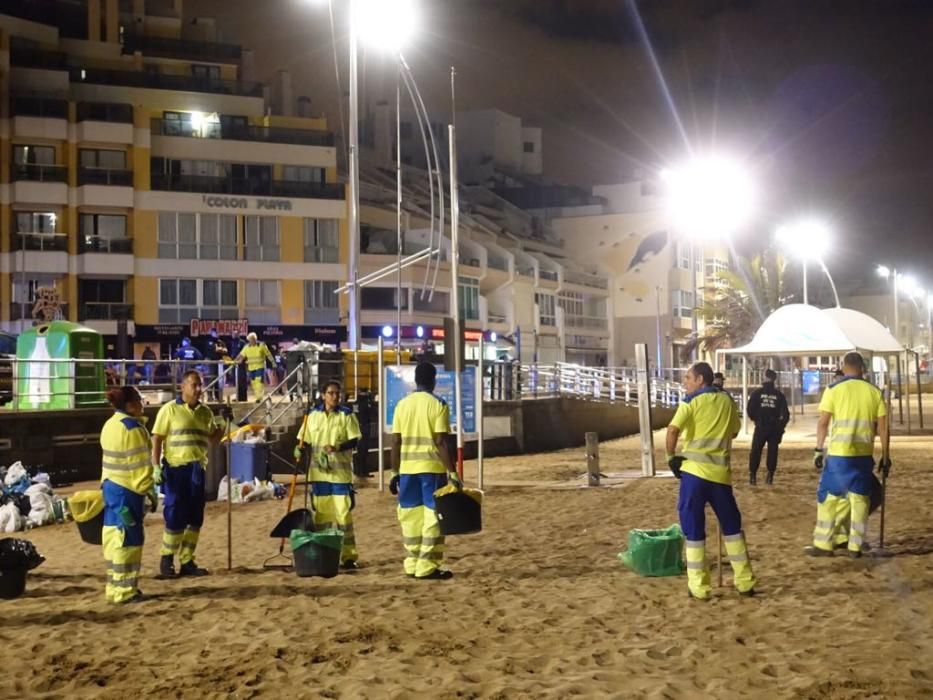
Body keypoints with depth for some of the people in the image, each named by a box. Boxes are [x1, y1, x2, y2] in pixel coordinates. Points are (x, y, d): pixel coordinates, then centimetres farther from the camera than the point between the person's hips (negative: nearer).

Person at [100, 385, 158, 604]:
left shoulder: (109, 425, 11)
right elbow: (140, 465, -17)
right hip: (127, 490, -9)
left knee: (114, 536, 14)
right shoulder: (132, 428, -16)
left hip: (110, 486, 9)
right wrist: (151, 492, -13)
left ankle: (114, 588, 21)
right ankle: (125, 591, 3)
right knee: (128, 539, -2)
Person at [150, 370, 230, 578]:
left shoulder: (205, 412, 11)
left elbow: (213, 440, 18)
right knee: (175, 517, -3)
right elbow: (156, 439, -6)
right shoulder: (169, 409, -4)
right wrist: (156, 467, -12)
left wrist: (224, 421, 4)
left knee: (195, 519, 7)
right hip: (176, 469, -5)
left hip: (197, 470, 5)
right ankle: (166, 559, 12)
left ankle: (187, 562, 17)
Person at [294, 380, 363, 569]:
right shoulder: (312, 415, 8)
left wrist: (337, 447, -22)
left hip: (340, 472, -3)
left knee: (344, 512, -4)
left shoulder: (346, 415, 0)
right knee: (321, 513, 7)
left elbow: (354, 440, -5)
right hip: (318, 472, 3)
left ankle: (348, 555, 3)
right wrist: (299, 449, -9)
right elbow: (304, 440, 13)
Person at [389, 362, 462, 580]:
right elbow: (441, 442, -12)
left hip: (407, 468, 5)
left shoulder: (402, 404, 7)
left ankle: (412, 565, 15)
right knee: (433, 516, 1)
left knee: (410, 516, 12)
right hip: (432, 467, -4)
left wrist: (395, 472, 12)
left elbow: (396, 442, 5)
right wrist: (452, 472, -10)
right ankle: (427, 567, 0)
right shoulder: (438, 405, -6)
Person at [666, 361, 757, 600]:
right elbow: (733, 432, 22)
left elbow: (673, 430, -16)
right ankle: (746, 582, 20)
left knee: (693, 527, 4)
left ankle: (699, 587, 4)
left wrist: (671, 456, -4)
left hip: (694, 470, -4)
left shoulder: (693, 401, -3)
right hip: (720, 472, 4)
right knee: (731, 525, 17)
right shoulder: (727, 401, 12)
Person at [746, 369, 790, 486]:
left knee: (755, 451, 4)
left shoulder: (757, 392, -3)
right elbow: (785, 413, 0)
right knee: (772, 451, 6)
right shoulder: (779, 394, 1)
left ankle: (753, 474, -2)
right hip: (775, 428, 1)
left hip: (761, 427, -1)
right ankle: (770, 475, 2)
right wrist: (781, 425, 11)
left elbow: (749, 410, -4)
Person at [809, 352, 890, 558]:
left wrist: (818, 450, 0)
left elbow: (823, 422, -6)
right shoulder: (874, 392, 5)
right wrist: (886, 456, 11)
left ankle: (823, 544, 7)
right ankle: (855, 546, 12)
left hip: (839, 453, -3)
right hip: (864, 454, 3)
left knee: (829, 497, 6)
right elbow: (883, 428, 5)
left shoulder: (834, 390, -2)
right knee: (860, 499, 10)